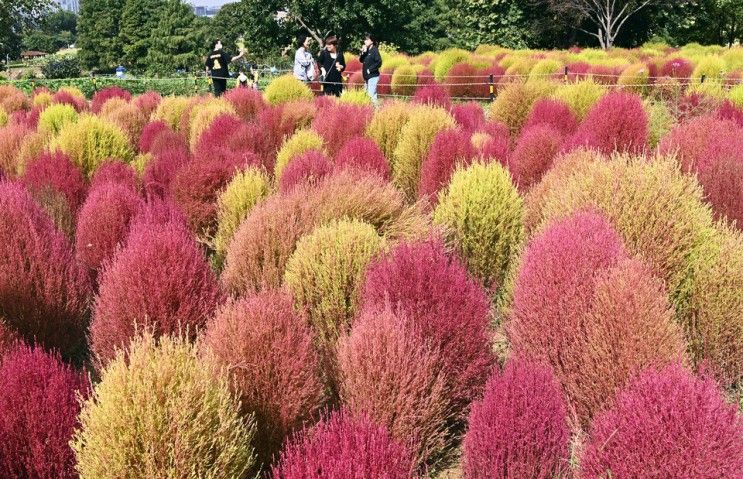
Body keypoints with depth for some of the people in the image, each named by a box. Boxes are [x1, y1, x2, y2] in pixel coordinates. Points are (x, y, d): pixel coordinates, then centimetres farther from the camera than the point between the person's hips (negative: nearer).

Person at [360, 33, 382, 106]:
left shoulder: (374, 50, -10)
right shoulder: (366, 50, 12)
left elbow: (379, 63, -17)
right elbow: (361, 60, 11)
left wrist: (370, 70, -15)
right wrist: (363, 53, -5)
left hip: (373, 76, -9)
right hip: (367, 76, 9)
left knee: (371, 94, -16)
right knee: (367, 94, 12)